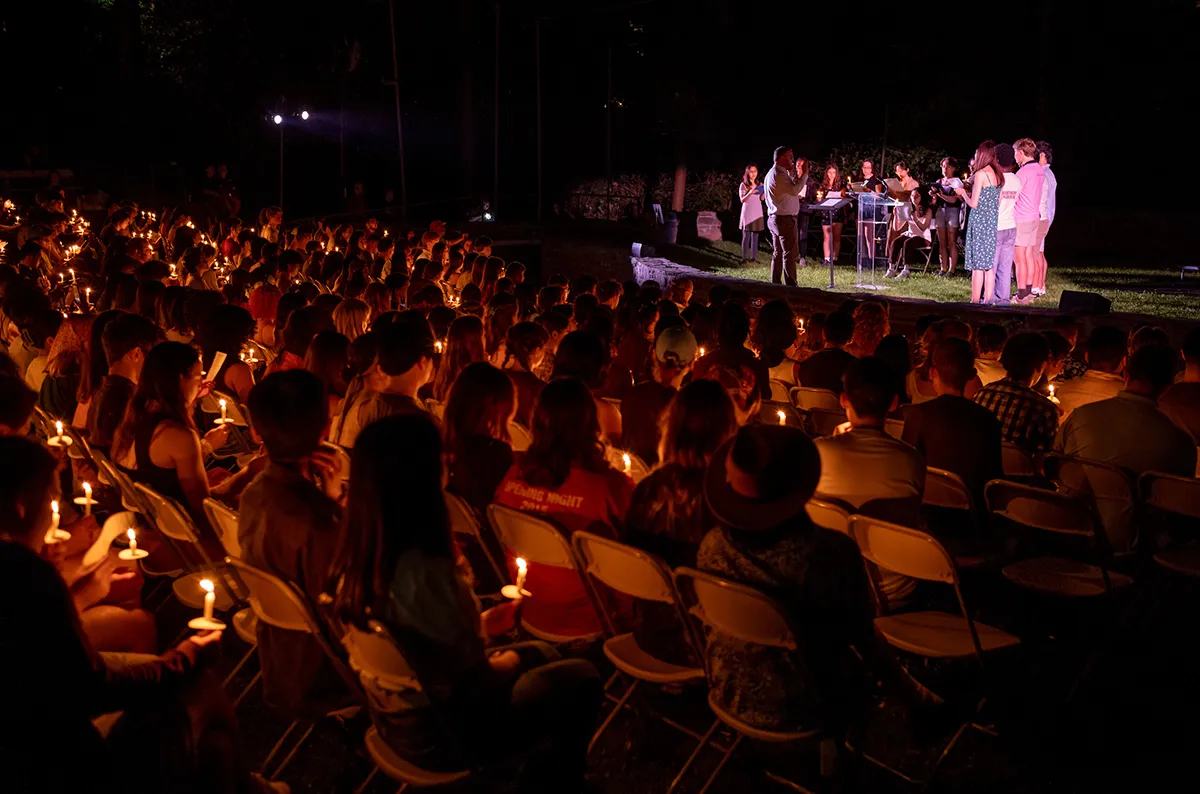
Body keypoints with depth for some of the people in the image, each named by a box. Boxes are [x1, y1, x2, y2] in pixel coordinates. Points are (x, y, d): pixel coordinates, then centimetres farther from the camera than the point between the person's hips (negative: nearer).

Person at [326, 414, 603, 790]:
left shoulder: (355, 556, -9)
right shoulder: (424, 571, -34)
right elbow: (477, 682, -23)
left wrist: (481, 626, 10)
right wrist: (507, 661, -2)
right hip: (440, 732, -8)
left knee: (540, 654, 23)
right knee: (580, 682, 9)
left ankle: (534, 774, 38)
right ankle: (547, 783, 31)